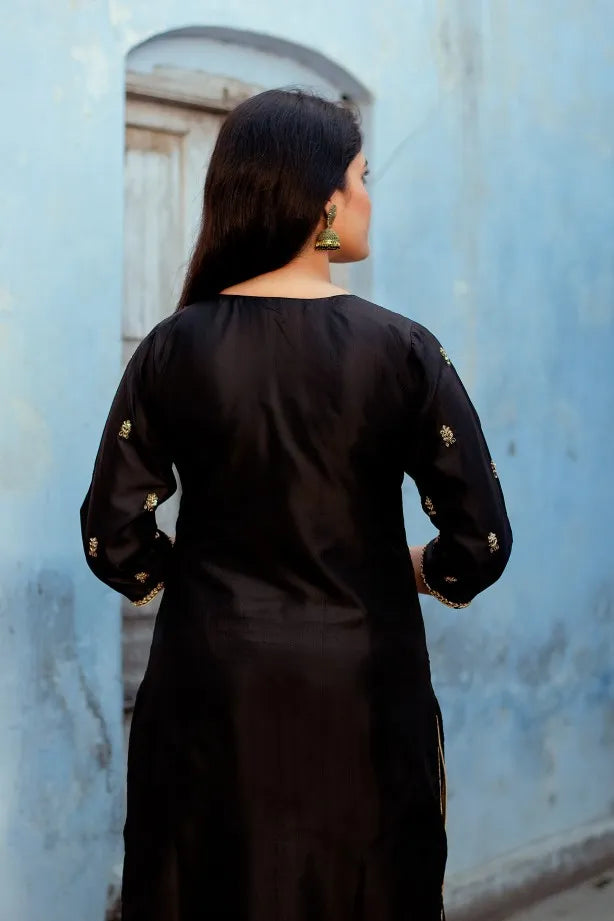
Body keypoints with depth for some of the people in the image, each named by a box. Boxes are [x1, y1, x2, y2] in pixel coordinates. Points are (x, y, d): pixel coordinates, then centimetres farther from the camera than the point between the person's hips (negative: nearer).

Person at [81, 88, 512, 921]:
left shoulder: (175, 349, -6)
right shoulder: (400, 350, -10)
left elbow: (112, 539, -5)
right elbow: (482, 540, -9)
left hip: (211, 694, 2)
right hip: (360, 693, -1)